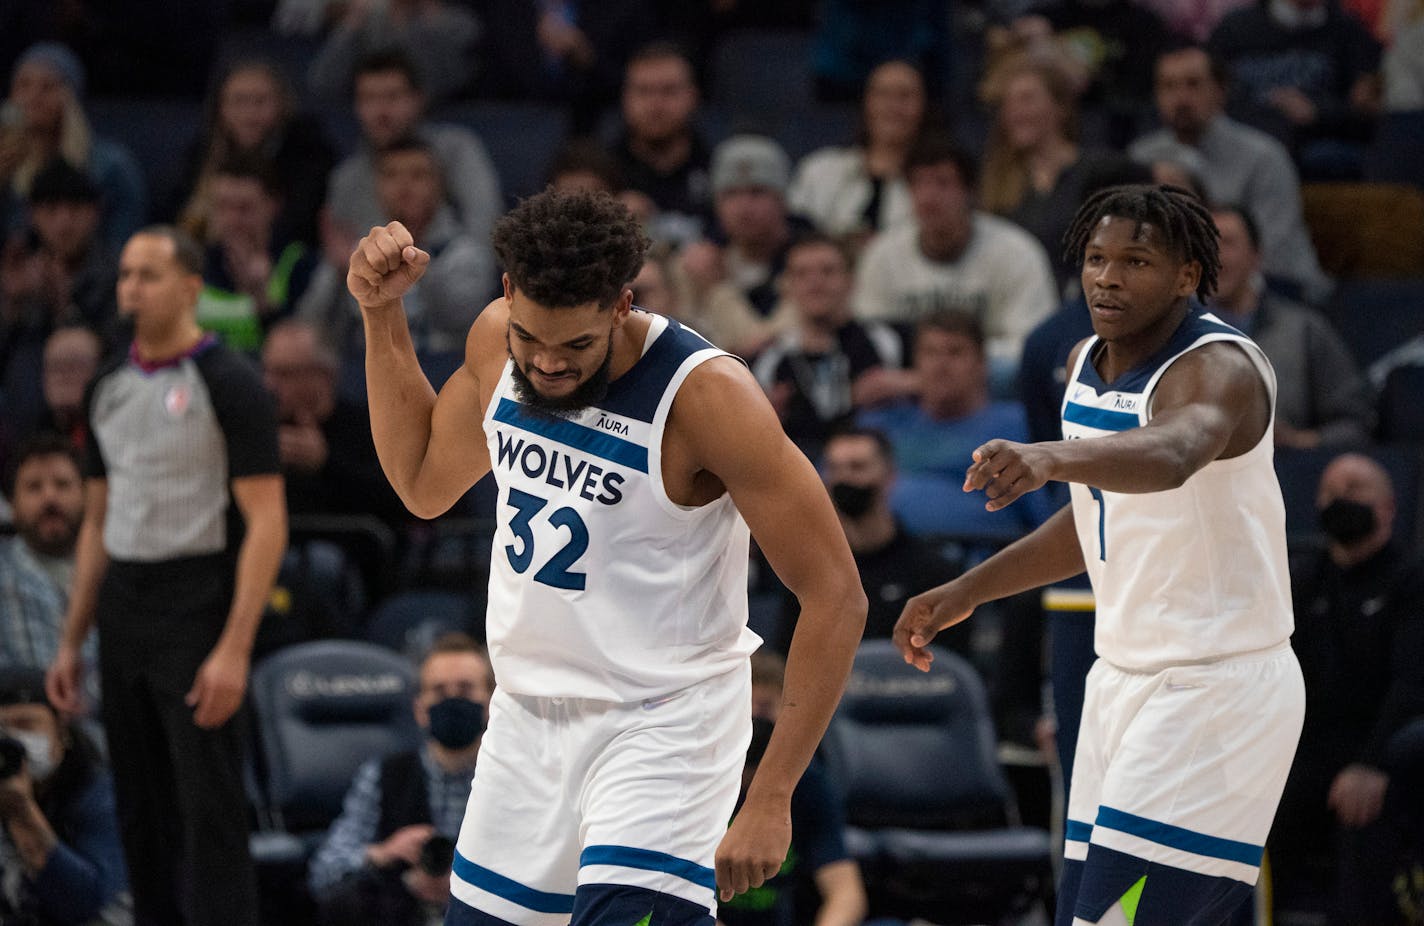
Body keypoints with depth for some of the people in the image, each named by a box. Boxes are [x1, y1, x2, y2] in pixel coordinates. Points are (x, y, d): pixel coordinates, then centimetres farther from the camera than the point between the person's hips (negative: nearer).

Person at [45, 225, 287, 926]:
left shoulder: (228, 384, -9)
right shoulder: (110, 389, 12)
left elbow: (266, 524, -13)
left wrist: (234, 650, -20)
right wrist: (71, 642, 14)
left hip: (197, 615, -7)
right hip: (123, 617, 7)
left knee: (209, 812, -9)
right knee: (142, 812, 9)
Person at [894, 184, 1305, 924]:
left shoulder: (1218, 368, -19)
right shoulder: (1087, 363, 8)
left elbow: (1170, 456, -44)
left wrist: (1050, 458, -62)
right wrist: (965, 593, 22)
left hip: (1217, 689, -9)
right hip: (1124, 679, 9)